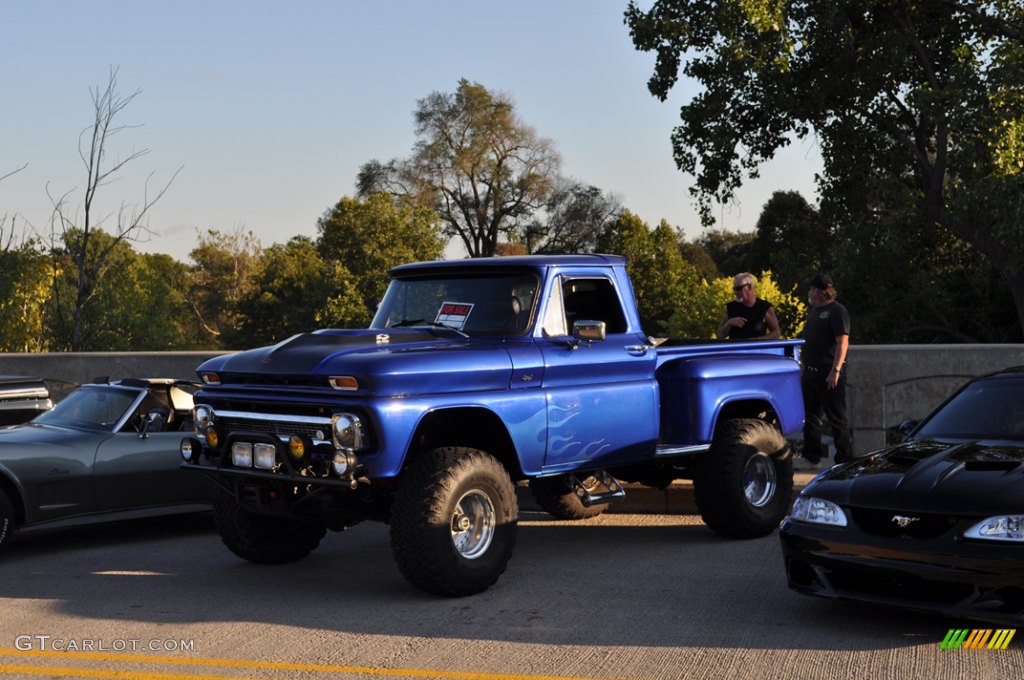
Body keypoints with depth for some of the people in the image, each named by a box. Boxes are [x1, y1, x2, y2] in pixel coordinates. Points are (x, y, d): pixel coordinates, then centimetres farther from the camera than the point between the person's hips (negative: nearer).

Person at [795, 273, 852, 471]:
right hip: (810, 372, 9)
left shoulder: (836, 311, -10)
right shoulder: (814, 311, 17)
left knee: (836, 418, -3)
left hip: (829, 374, -9)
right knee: (810, 416, 12)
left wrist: (835, 370, -24)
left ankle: (844, 459, 3)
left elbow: (843, 342, -17)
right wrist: (802, 366, 19)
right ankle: (811, 458, 19)